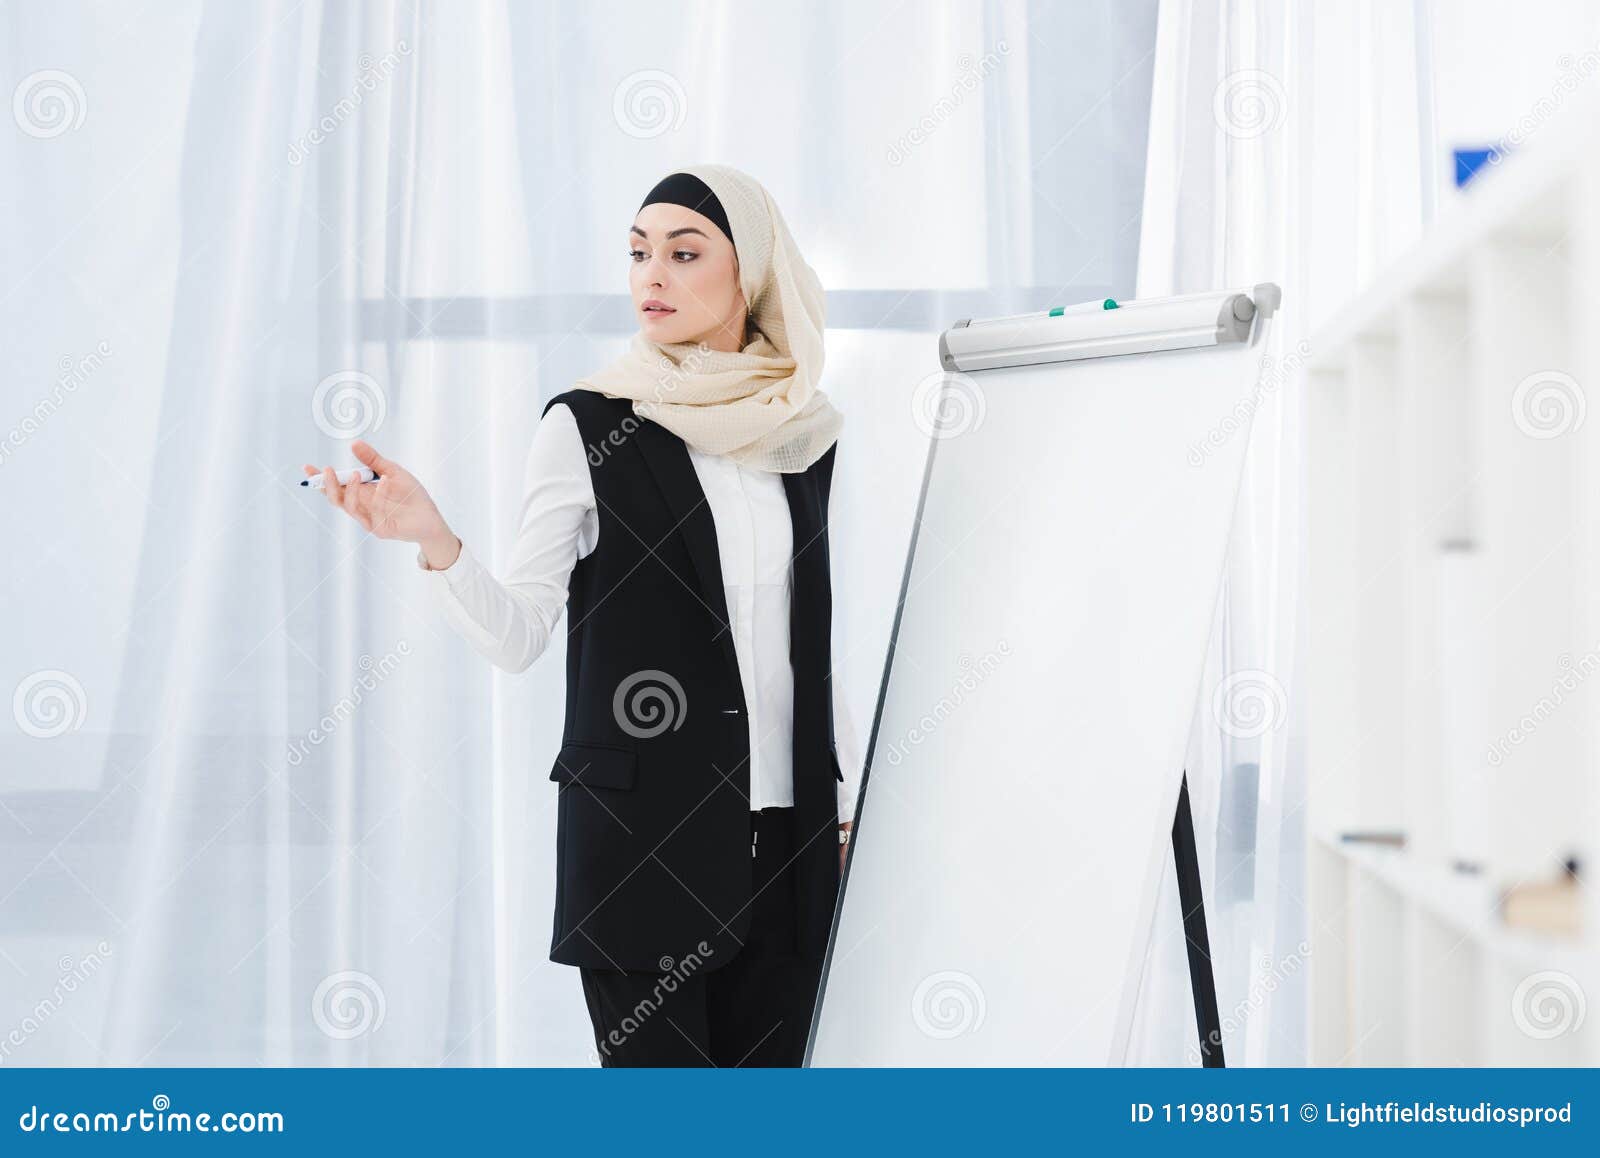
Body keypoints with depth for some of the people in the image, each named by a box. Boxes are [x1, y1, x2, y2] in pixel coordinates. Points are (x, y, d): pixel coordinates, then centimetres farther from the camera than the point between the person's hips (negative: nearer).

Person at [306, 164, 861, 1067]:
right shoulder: (588, 427, -3)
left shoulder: (800, 433, 9)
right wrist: (434, 541, -24)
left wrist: (849, 807, 13)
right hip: (641, 829, -4)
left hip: (782, 836, 4)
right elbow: (520, 635, -7)